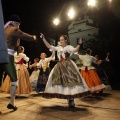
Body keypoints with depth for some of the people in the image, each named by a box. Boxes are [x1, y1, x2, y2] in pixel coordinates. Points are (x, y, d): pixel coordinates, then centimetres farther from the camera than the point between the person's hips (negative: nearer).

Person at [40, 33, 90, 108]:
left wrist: (79, 44, -32)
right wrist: (43, 38, 6)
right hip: (60, 66, 6)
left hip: (68, 66, -6)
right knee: (63, 82, 5)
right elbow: (49, 46, 12)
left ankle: (72, 100, -5)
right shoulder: (58, 48, 16)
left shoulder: (69, 47, 2)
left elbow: (75, 50, -16)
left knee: (70, 82, -10)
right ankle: (69, 100, 15)